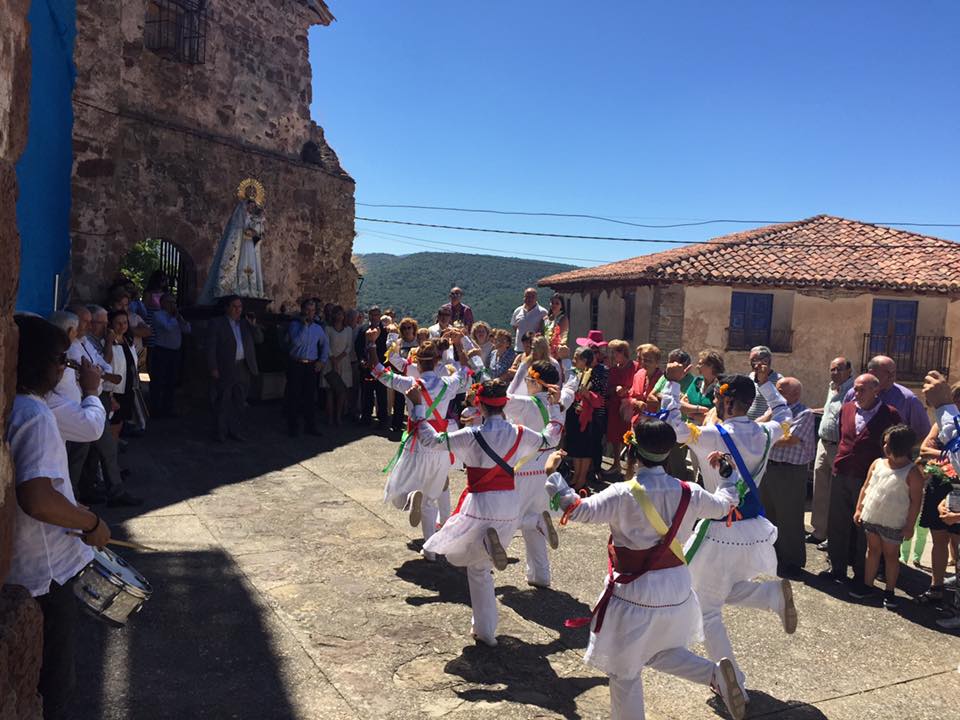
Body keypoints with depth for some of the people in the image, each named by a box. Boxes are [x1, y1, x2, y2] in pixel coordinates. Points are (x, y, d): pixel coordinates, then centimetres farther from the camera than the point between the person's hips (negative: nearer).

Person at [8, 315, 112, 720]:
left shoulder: (14, 407, 4)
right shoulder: (33, 413, -25)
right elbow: (37, 499, -36)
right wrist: (91, 523, -21)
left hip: (19, 564, 9)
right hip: (45, 568, -9)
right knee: (54, 680, 10)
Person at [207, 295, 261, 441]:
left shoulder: (245, 323, 13)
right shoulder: (217, 323, 0)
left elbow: (259, 339, 9)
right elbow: (211, 347, -5)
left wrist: (253, 325, -6)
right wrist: (213, 368, -11)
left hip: (243, 369, 4)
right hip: (224, 370, -4)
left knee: (239, 403, 11)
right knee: (222, 403, 3)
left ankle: (236, 431, 20)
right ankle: (220, 433, 11)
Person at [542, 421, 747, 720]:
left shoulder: (623, 495, -22)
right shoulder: (688, 493, -5)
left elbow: (578, 509, -22)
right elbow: (724, 505, 14)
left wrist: (552, 474, -10)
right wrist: (728, 476, 33)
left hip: (635, 594, -6)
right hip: (677, 590, 6)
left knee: (624, 672, 12)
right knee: (660, 652, 28)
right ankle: (715, 673, 6)